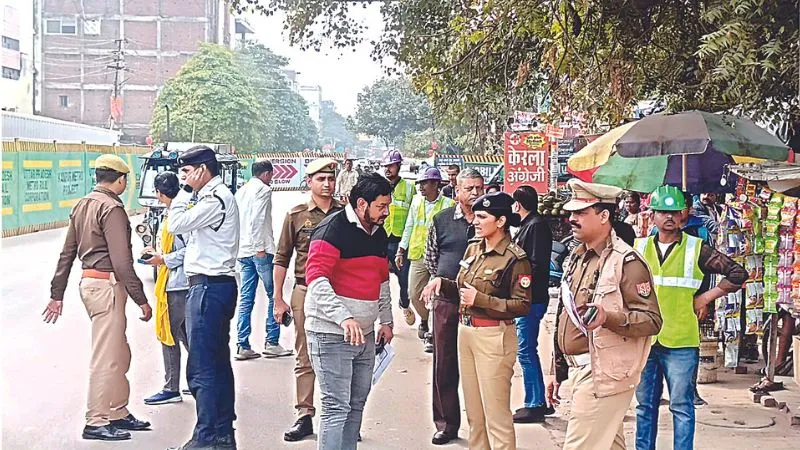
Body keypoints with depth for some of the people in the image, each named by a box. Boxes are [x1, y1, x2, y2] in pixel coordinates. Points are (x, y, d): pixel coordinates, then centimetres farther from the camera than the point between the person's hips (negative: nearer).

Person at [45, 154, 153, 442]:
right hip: (107, 285, -10)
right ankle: (97, 422, 4)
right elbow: (121, 262, -20)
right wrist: (141, 300, -15)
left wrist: (57, 294, 19)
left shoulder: (82, 206, 14)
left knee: (120, 354, 17)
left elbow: (67, 253, 16)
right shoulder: (112, 208, -14)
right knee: (106, 358, -2)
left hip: (89, 282, 10)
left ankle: (118, 413, 25)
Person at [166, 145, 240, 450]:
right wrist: (189, 192, 9)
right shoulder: (217, 196, 17)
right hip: (219, 285, 11)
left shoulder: (215, 199, -15)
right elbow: (184, 225, 17)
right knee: (218, 362, 15)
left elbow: (175, 224, -15)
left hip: (208, 287, -11)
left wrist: (186, 191, -8)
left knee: (202, 368, -8)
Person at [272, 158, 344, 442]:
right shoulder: (296, 214, 4)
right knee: (305, 359, 4)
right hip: (305, 293, 0)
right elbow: (282, 259, 6)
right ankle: (305, 417, 11)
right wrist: (278, 300, 1)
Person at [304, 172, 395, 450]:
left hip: (364, 333, 8)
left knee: (357, 404, 13)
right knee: (336, 407, -8)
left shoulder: (378, 233, 13)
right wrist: (344, 318, -31)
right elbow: (316, 278, -23)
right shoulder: (333, 228, -13)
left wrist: (386, 320, 22)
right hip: (332, 333, -8)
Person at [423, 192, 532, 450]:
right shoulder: (473, 248, 10)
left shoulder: (515, 258, -12)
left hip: (494, 338, -8)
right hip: (466, 332, 8)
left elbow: (522, 305, -16)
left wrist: (480, 300, -21)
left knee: (496, 414, -3)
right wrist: (441, 283, -1)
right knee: (474, 412, 16)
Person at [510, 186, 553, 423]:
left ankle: (534, 405, 2)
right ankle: (537, 402, 23)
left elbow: (536, 265, -19)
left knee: (526, 351, -5)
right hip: (526, 297, 10)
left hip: (532, 298, -10)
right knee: (528, 351, 15)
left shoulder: (536, 226, -14)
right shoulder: (529, 224, 15)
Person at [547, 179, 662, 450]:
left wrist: (607, 318, -32)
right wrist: (557, 371, 22)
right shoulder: (577, 258, 15)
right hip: (580, 370, 9)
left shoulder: (626, 261, -12)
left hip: (605, 374, -9)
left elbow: (652, 321, -16)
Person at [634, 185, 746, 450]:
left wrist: (706, 298, -6)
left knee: (681, 407, 1)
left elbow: (738, 273, -3)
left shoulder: (697, 250, -2)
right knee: (645, 405, 12)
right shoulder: (639, 248, 7)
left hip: (680, 342, -3)